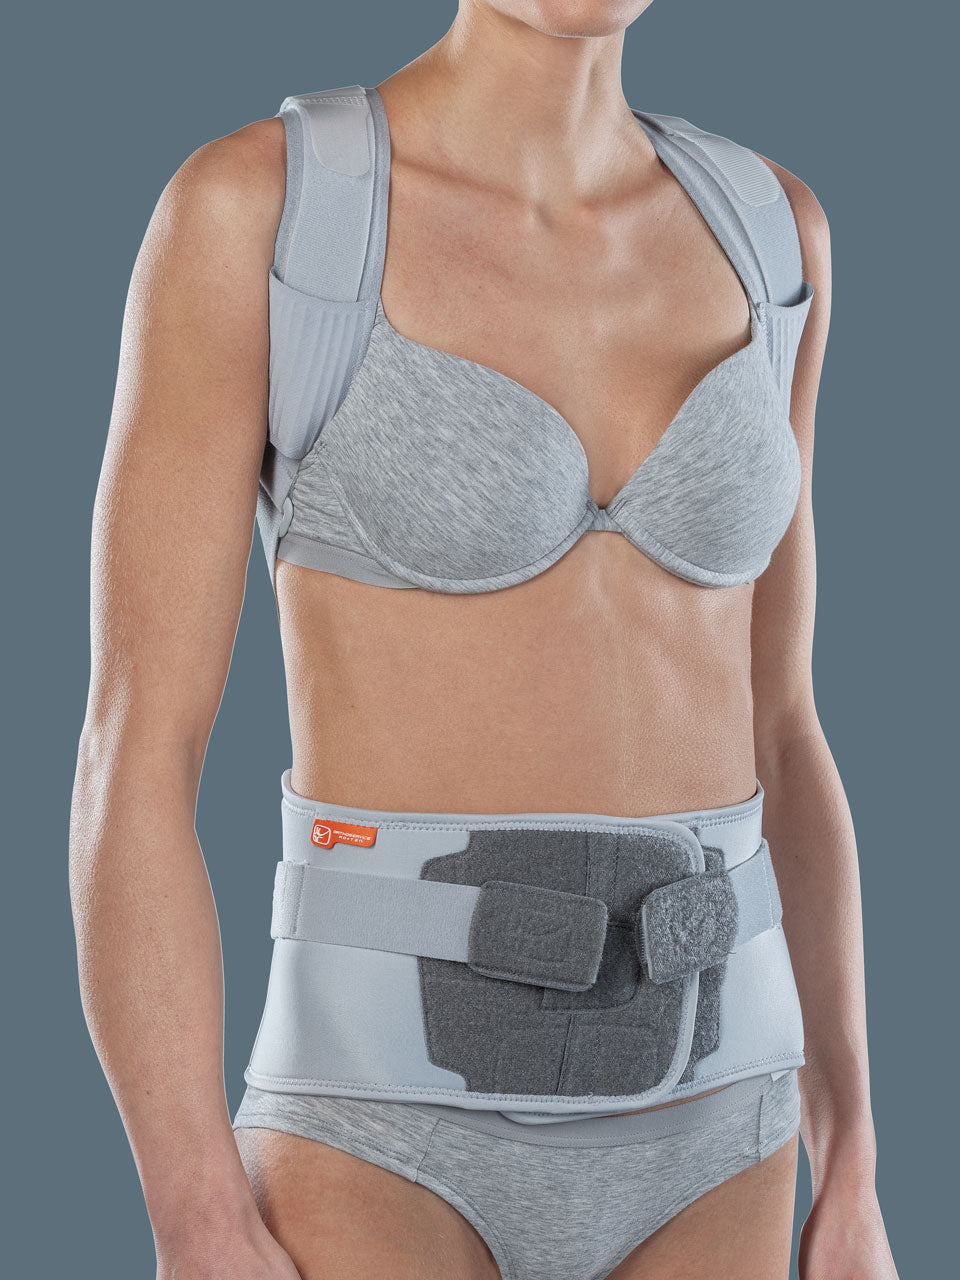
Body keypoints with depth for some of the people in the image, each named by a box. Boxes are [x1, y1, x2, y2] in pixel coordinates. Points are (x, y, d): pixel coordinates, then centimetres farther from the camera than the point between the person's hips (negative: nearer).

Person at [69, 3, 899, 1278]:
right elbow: (132, 755, -10)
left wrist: (852, 1177, 10)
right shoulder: (249, 208, -9)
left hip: (685, 1136, 5)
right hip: (386, 1141, -5)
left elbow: (772, 729, 12)